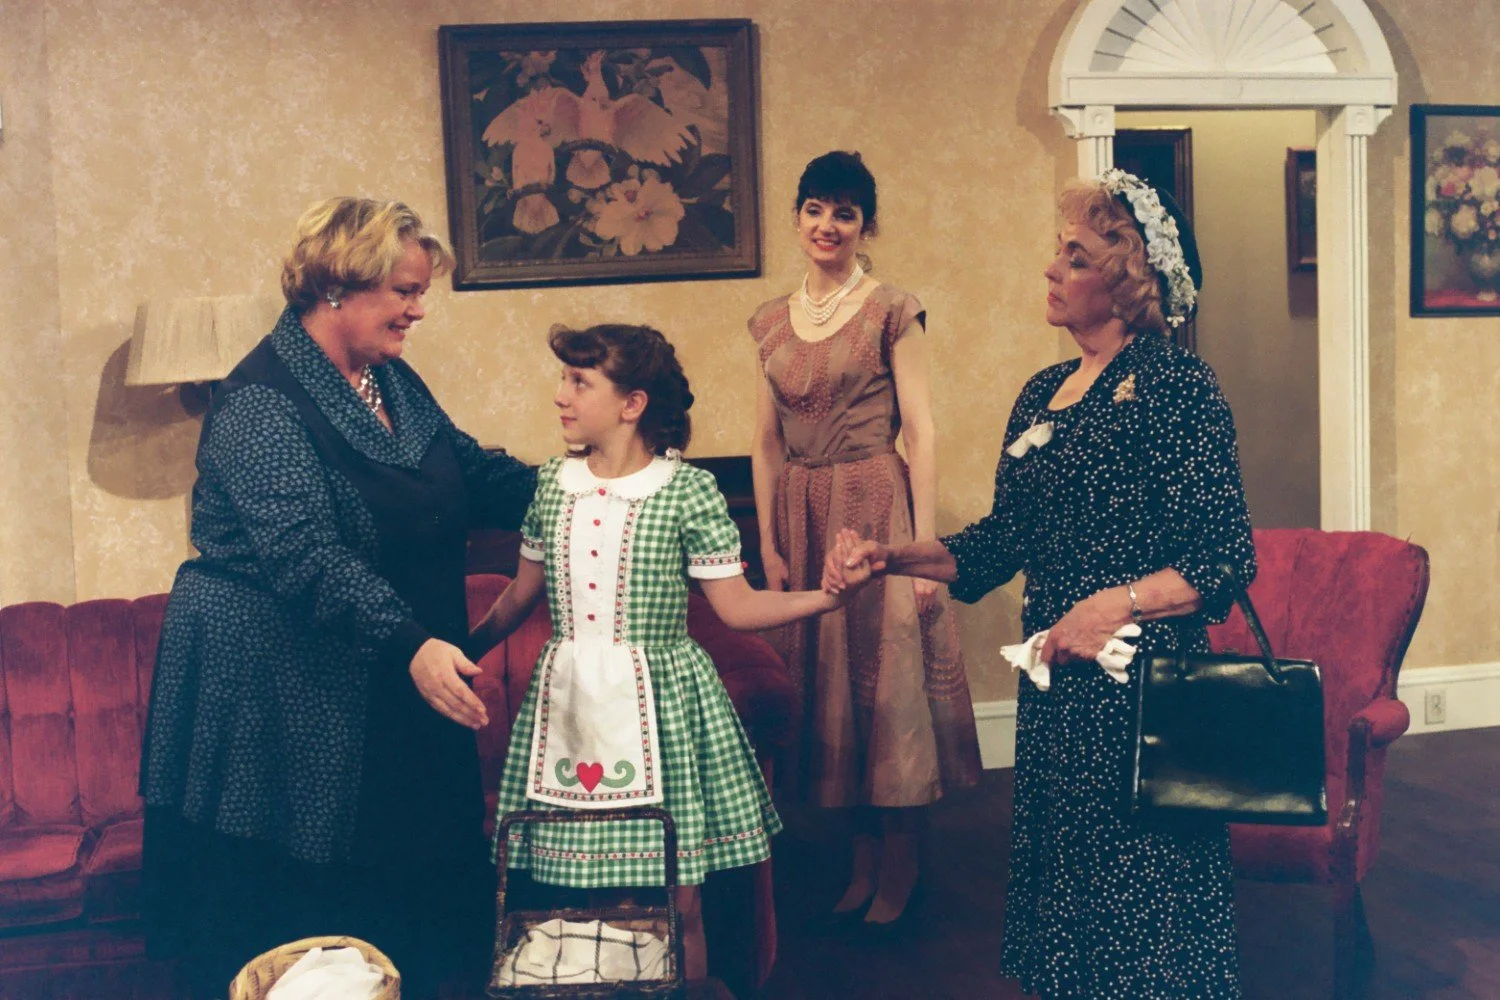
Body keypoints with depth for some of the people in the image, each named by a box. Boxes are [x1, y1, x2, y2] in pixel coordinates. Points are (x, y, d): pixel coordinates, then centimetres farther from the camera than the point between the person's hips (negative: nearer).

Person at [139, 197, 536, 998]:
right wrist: (408, 644, -39)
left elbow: (474, 472, 15)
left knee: (394, 901, 14)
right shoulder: (264, 400, -18)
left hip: (388, 695, 8)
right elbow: (304, 553, -29)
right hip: (279, 696, -8)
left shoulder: (392, 382, 9)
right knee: (282, 929, 2)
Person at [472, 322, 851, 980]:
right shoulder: (553, 483, 5)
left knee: (678, 902, 2)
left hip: (660, 699, -3)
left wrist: (824, 596, -19)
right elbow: (522, 595, 15)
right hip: (569, 702, 3)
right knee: (573, 903, 5)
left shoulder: (687, 492, -7)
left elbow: (735, 605, -6)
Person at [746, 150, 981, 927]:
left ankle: (900, 870, 15)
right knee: (824, 683, 9)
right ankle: (862, 862, 23)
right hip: (802, 517, 5)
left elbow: (920, 433, -8)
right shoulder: (771, 322, 10)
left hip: (875, 509, -5)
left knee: (888, 677, 1)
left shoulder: (892, 312, -4)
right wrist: (767, 543, 3)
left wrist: (923, 545, -13)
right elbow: (765, 443, 10)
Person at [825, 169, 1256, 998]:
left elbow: (1225, 558, -13)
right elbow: (1004, 541, 16)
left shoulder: (1176, 387, -9)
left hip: (1140, 684, -7)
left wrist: (1119, 604, -25)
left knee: (1144, 908, 0)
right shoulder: (1044, 393, 13)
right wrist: (888, 556, 6)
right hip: (1055, 688, 7)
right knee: (1061, 875, 15)